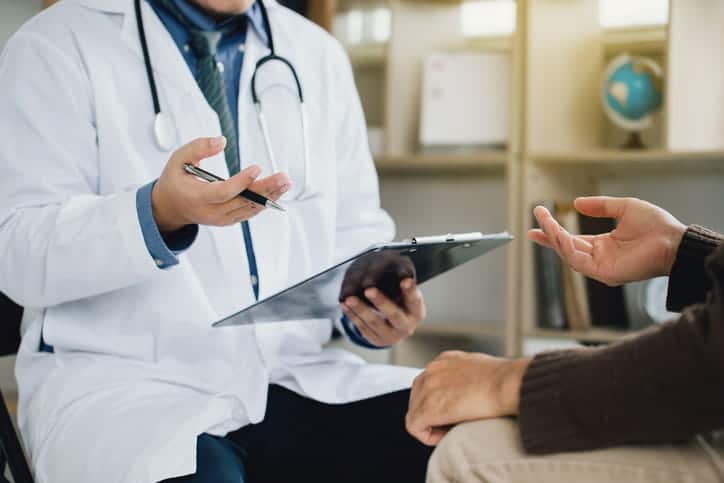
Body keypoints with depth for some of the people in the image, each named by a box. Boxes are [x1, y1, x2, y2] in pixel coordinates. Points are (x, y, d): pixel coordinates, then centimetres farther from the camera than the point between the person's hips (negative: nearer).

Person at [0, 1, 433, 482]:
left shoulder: (318, 54, 14)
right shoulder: (55, 48, -1)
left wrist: (374, 303, -4)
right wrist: (160, 212, -27)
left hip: (298, 382, 5)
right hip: (129, 382, -4)